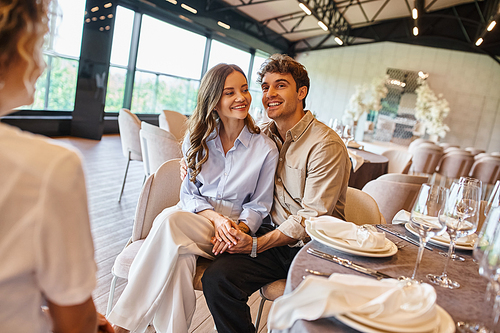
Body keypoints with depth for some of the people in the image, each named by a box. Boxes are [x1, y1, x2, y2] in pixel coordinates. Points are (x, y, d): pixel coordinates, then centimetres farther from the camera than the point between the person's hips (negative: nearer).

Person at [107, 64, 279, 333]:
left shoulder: (265, 149, -1)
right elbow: (189, 193, 6)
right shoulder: (197, 140, 6)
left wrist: (239, 228, -17)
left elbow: (258, 205, 4)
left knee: (170, 219, -33)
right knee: (180, 258, -36)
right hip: (193, 217, 3)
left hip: (233, 230, -2)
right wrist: (215, 218, -15)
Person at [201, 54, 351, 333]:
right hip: (273, 237, 4)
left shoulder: (326, 144, -12)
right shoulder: (264, 136, 8)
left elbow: (313, 216, -15)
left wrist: (257, 244, -20)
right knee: (216, 278, -21)